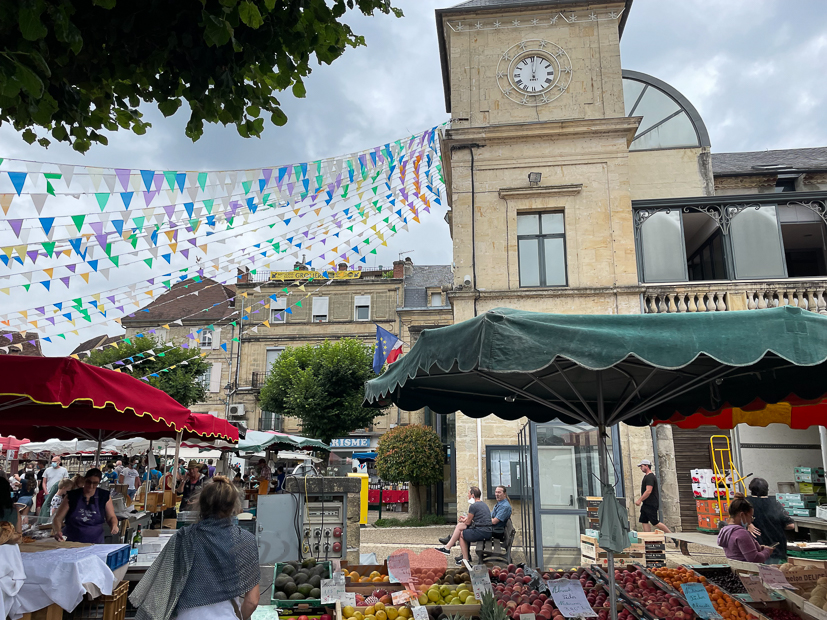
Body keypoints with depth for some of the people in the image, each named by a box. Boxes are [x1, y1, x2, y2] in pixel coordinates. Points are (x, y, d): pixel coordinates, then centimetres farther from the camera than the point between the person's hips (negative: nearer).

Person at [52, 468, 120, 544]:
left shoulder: (104, 496, 5)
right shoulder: (72, 496, 3)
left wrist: (114, 525, -10)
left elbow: (111, 517, 12)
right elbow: (57, 518, 4)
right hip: (71, 542, 0)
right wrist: (57, 531, -16)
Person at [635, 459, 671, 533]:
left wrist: (639, 500, -20)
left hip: (651, 504, -10)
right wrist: (640, 500, 21)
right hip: (646, 504, 10)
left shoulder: (650, 477, -17)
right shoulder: (646, 476, 17)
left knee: (655, 522, -5)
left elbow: (648, 491, -24)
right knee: (644, 521, 5)